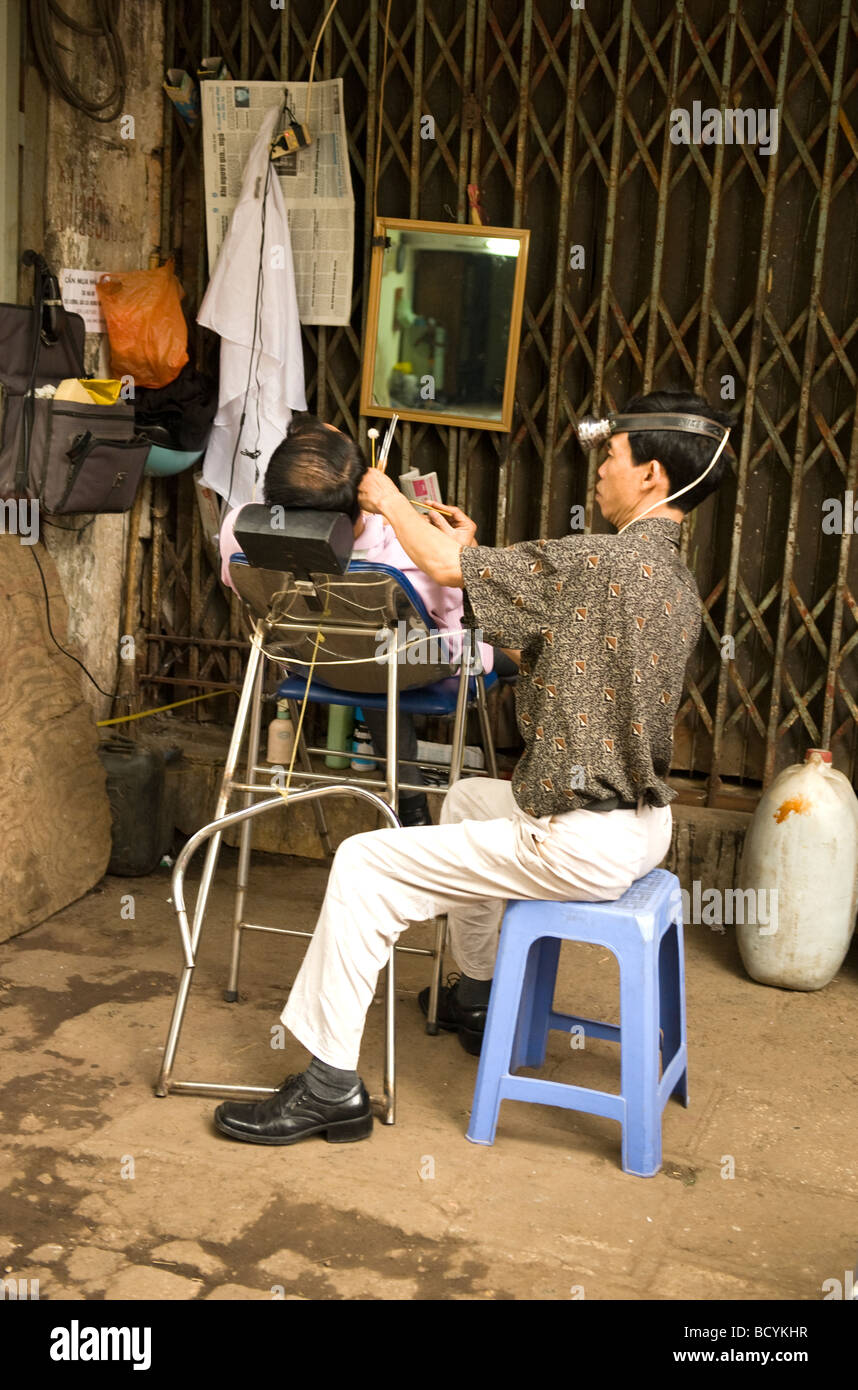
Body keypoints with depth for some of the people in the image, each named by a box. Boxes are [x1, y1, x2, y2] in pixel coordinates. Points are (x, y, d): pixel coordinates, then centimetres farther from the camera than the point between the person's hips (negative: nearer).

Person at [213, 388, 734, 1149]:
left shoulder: (604, 562, -20)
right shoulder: (678, 582, 9)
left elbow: (444, 564, -14)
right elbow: (550, 649, 17)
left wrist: (389, 500, 4)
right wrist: (479, 557, 16)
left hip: (583, 843, -10)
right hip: (642, 821, 10)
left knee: (364, 865, -7)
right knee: (468, 798, 34)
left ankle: (333, 1083, -1)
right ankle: (476, 996, 46)